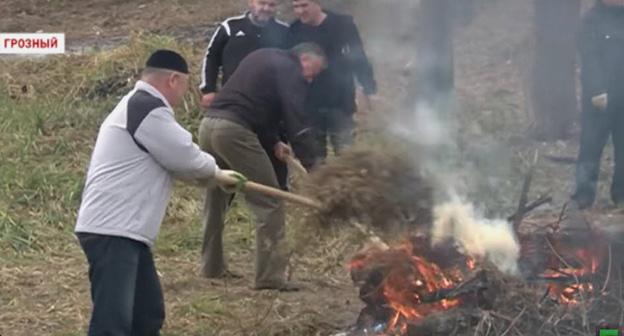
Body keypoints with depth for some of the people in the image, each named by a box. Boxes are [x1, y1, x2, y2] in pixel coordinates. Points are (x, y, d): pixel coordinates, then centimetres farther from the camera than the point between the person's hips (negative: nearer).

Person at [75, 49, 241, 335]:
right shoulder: (148, 110, -13)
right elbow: (186, 158, -11)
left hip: (122, 230, 11)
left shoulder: (137, 106, 22)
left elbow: (170, 158, 29)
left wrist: (215, 175, 25)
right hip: (111, 231, -11)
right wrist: (215, 171, 10)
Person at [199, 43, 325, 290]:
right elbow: (297, 122, -9)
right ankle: (269, 277, -8)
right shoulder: (290, 71, -1)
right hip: (234, 131, -9)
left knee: (216, 200, 23)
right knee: (269, 203, -5)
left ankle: (212, 267, 32)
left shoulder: (263, 58, 27)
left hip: (208, 124, 9)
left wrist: (274, 141, 23)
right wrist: (311, 166, -11)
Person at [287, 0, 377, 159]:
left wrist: (370, 90, -12)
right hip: (309, 107, 2)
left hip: (340, 104, -2)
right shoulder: (295, 31, 1)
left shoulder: (343, 25, -6)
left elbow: (359, 60, -2)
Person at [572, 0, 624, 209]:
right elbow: (590, 57, -12)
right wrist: (597, 91, -21)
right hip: (600, 95, -4)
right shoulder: (594, 19, -5)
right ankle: (584, 193, -1)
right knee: (591, 144, -3)